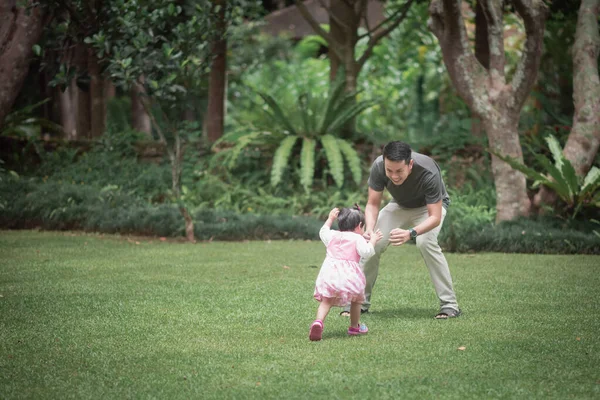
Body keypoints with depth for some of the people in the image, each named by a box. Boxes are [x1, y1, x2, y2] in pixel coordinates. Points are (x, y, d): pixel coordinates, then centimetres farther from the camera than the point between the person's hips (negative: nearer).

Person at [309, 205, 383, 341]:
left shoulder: (332, 235, 22)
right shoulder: (357, 238, 6)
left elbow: (322, 232, 44)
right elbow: (366, 252, -10)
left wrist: (330, 219, 55)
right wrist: (372, 241, 5)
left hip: (329, 273, 3)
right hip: (349, 275, -3)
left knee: (326, 301, 1)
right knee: (356, 299, 19)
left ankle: (319, 321, -26)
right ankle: (354, 327, 28)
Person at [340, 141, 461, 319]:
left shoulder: (428, 173, -41)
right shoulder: (378, 166, -32)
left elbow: (435, 217, -37)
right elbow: (373, 204, -20)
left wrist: (410, 233, -54)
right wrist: (369, 229, -40)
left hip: (430, 205, -3)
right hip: (400, 205, 4)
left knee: (426, 242, -31)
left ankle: (449, 304, -23)